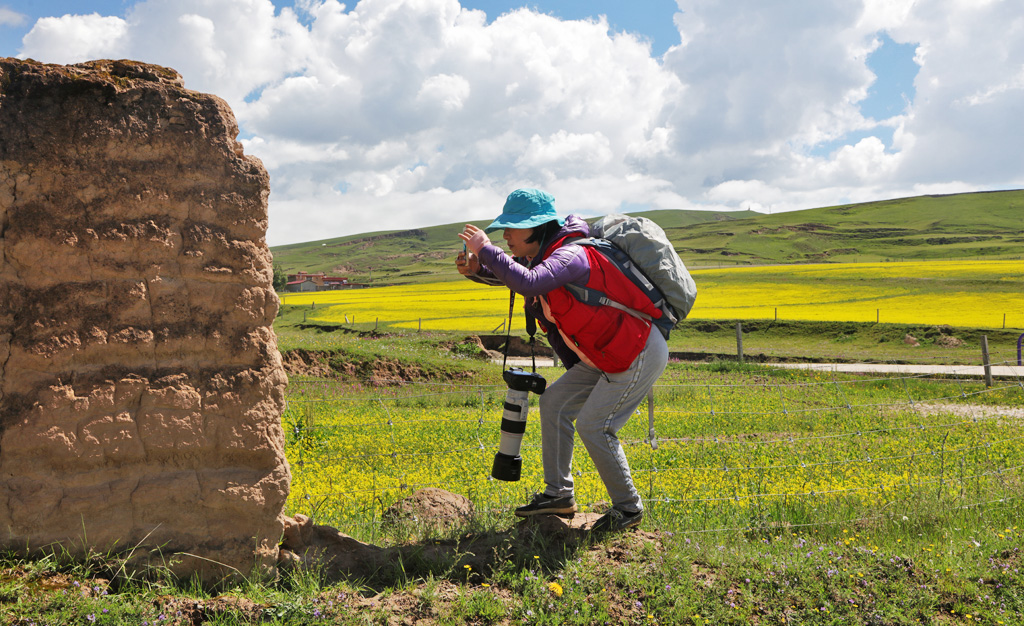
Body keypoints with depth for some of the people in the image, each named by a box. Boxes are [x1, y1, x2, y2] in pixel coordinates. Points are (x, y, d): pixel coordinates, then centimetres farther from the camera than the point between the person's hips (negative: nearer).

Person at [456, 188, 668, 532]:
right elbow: (510, 273, 15)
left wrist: (486, 249, -34)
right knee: (554, 403, 8)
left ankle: (628, 507, 8)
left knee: (593, 425, -10)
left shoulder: (570, 256, -26)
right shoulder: (541, 257, 4)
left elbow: (528, 283, -44)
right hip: (608, 355, 10)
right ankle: (558, 494, 17)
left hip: (640, 354, -10)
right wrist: (476, 268, -7)